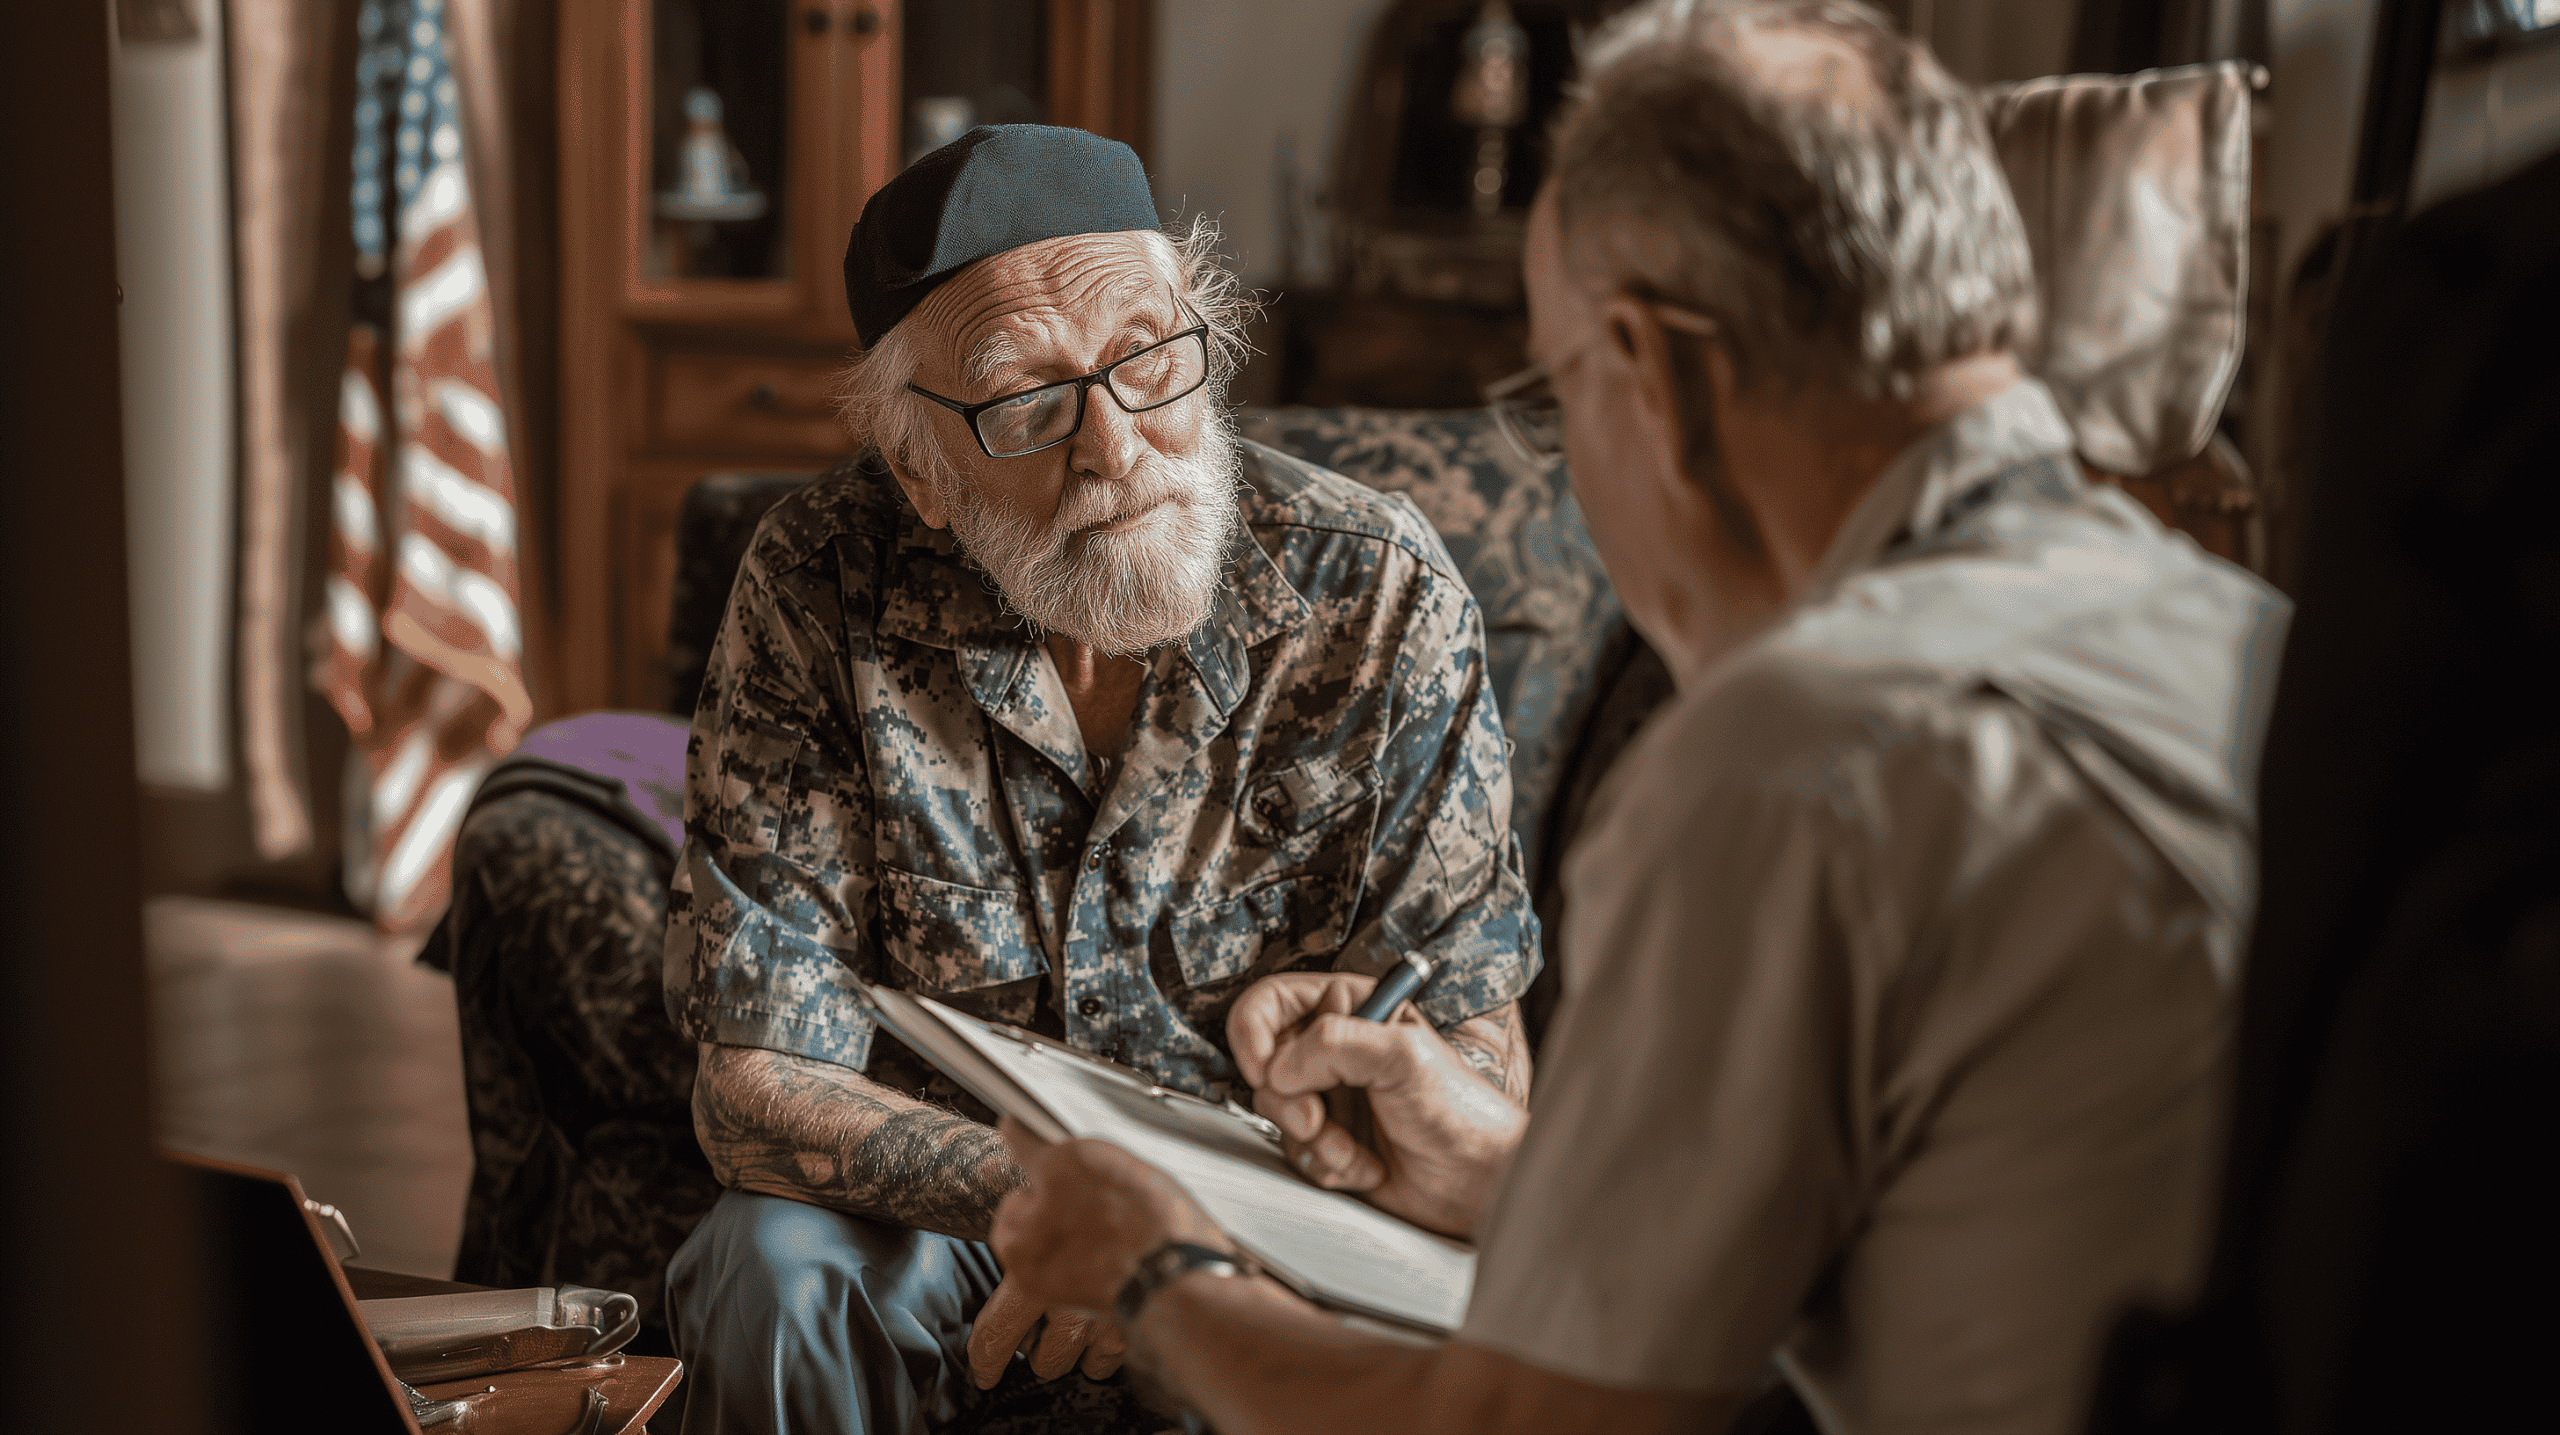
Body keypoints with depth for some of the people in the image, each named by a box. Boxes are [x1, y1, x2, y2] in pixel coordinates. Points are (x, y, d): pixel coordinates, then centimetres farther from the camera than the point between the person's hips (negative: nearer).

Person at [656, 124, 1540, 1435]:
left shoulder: (1374, 591, -16)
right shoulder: (817, 588, -16)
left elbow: (1473, 1062, -12)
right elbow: (759, 1083, -16)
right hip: (938, 1217, 0)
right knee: (782, 1276, -30)